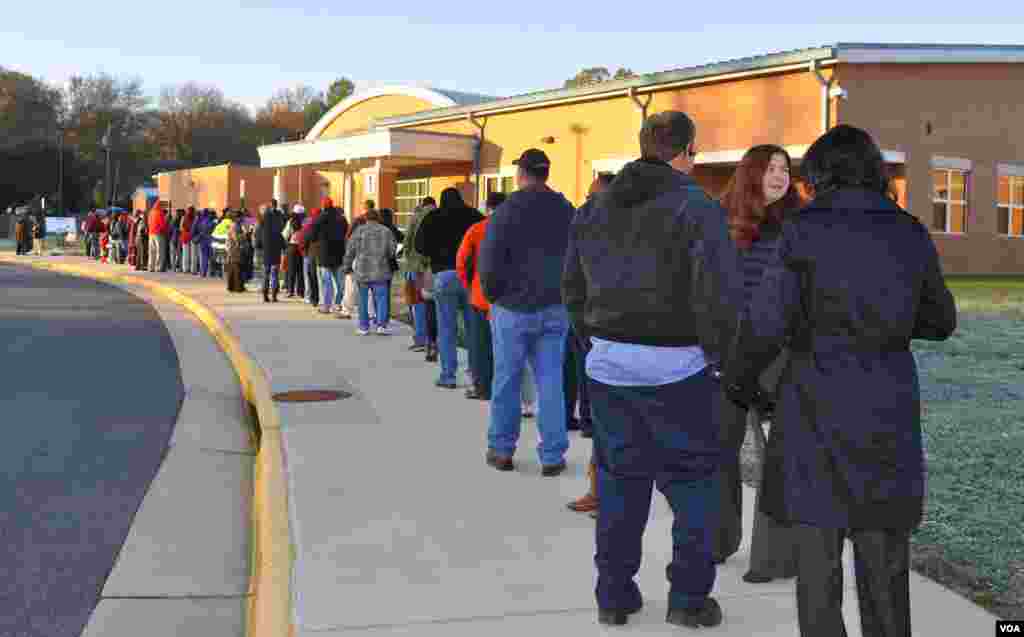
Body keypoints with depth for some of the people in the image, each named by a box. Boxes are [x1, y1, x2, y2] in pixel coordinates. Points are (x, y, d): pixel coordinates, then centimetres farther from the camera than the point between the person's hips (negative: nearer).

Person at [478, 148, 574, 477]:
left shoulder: (508, 209, -11)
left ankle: (501, 449, 18)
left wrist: (493, 295, 2)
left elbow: (488, 261, -13)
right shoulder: (567, 210, 2)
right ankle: (552, 456, 7)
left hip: (513, 308, -3)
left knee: (506, 381, 9)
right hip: (555, 309, 3)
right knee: (551, 381, 6)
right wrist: (561, 293, 9)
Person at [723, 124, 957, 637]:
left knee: (817, 544, 8)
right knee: (884, 547, 13)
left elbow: (766, 321, -11)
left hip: (818, 406, -3)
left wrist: (738, 379, 5)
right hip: (887, 406, 4)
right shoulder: (911, 233, 3)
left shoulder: (804, 232, -9)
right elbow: (939, 321, 14)